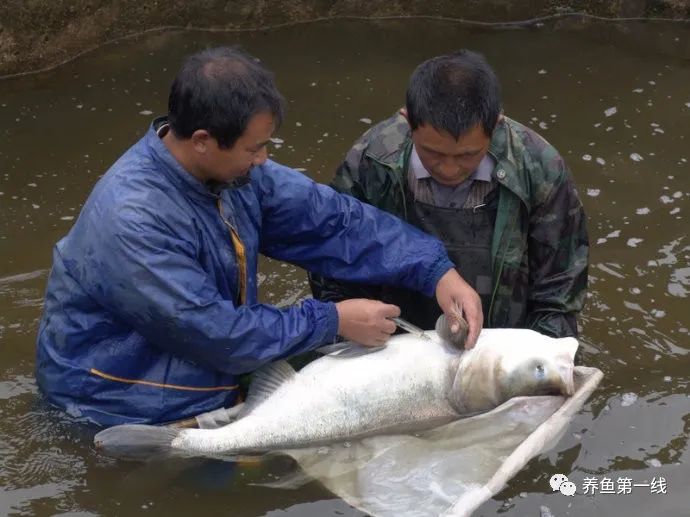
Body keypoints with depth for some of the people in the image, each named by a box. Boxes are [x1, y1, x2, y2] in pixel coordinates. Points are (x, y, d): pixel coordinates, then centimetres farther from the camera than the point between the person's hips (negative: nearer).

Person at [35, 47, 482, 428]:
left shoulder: (234, 167, -8)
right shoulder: (133, 221, -31)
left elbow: (331, 219, -4)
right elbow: (214, 333, -28)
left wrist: (437, 271, -14)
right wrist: (332, 321, -19)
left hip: (215, 373, 7)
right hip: (122, 411, -7)